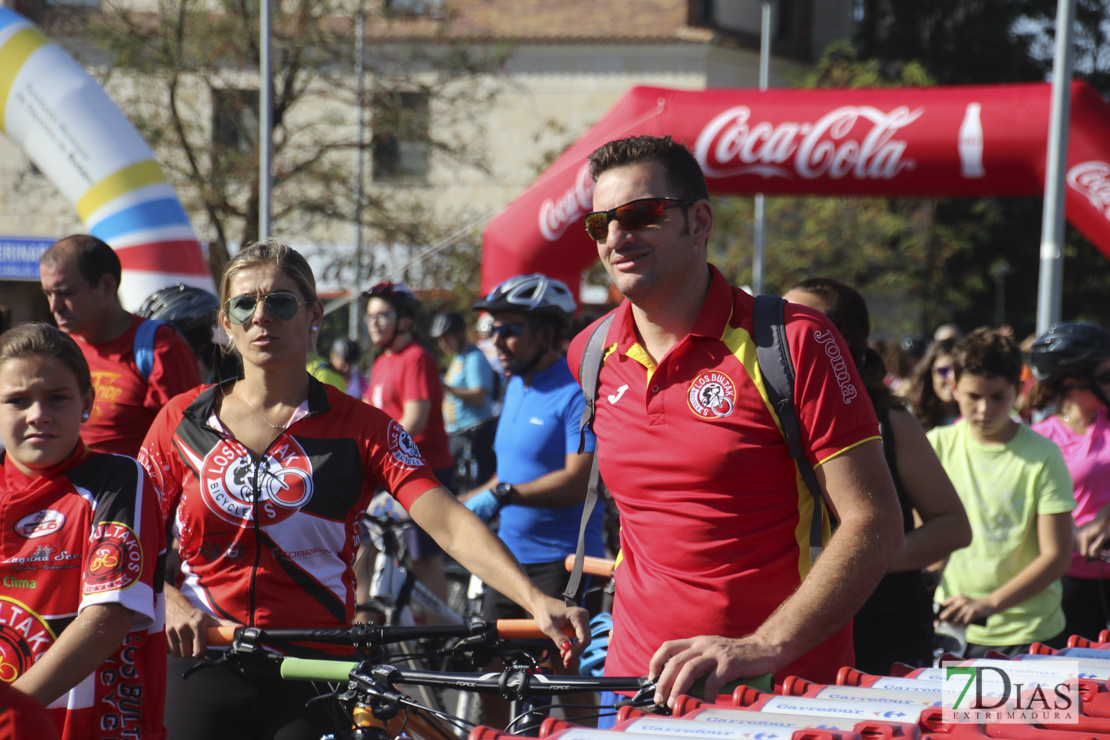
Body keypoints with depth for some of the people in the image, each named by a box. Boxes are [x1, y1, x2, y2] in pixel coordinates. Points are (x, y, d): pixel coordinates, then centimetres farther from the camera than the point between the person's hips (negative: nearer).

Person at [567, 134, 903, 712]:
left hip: (784, 692, -5)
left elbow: (875, 525, -16)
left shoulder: (793, 341, -10)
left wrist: (765, 648, -27)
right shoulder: (590, 355, 6)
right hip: (635, 686, 5)